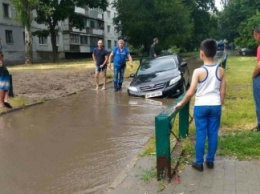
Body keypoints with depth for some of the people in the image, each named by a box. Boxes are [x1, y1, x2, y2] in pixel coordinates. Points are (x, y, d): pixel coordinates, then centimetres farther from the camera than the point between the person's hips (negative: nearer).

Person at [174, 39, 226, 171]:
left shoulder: (198, 71, -13)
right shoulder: (220, 71, -2)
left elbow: (191, 92, -13)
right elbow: (222, 92, 3)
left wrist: (181, 103, 0)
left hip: (201, 106, -3)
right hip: (215, 106, 3)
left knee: (200, 134, 5)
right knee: (213, 134, 12)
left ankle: (199, 163, 13)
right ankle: (210, 161, 23)